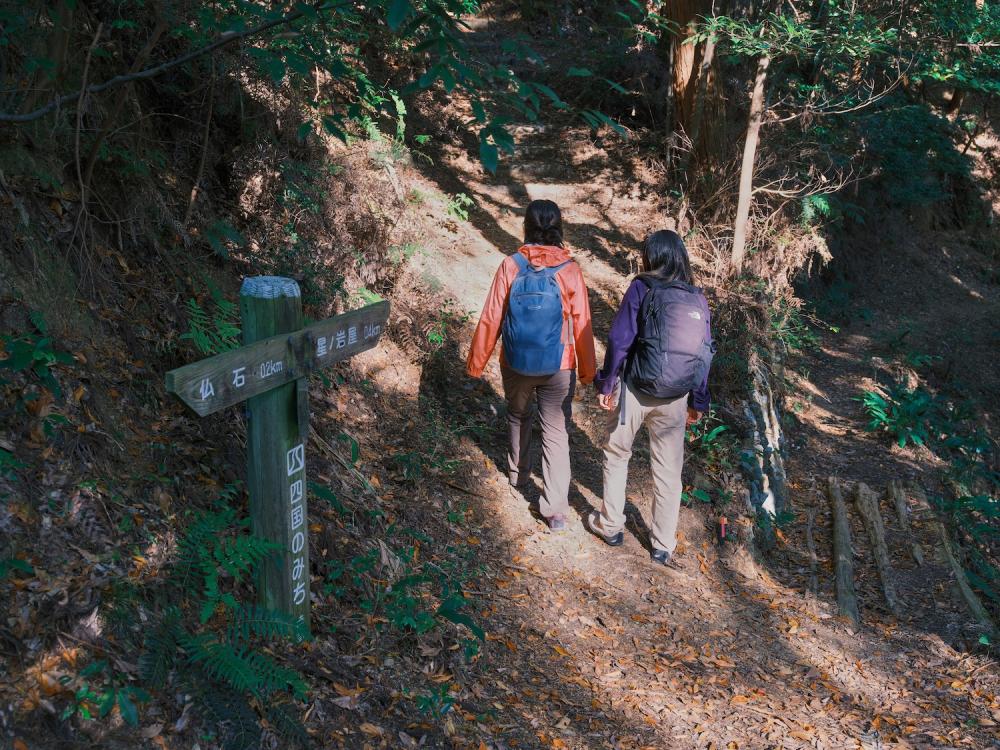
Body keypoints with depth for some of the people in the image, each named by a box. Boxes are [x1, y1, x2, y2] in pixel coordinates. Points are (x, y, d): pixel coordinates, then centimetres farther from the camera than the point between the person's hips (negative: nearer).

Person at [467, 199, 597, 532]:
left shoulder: (511, 266, -11)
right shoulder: (570, 271, -10)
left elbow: (491, 319, -8)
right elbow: (582, 325, -6)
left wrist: (476, 362, 4)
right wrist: (587, 369, 8)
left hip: (516, 364, 1)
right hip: (558, 368, -1)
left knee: (518, 417, 27)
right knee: (556, 433, 6)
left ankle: (518, 473, 46)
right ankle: (555, 509, 5)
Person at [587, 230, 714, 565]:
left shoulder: (641, 288, -10)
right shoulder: (698, 299, 2)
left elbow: (619, 340, -14)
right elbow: (704, 354, 4)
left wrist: (606, 383, -4)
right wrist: (699, 402, 13)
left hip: (634, 390, -3)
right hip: (674, 399, 3)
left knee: (617, 455, 19)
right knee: (668, 470, 14)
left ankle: (611, 525, 29)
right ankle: (663, 545, 23)